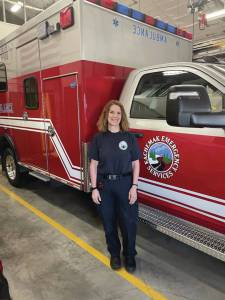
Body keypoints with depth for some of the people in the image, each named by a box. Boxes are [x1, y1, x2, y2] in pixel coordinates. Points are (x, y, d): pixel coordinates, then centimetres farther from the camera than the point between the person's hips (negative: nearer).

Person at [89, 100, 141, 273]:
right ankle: (114, 254, 37)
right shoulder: (99, 138, 0)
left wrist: (134, 187, -8)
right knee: (109, 222, 13)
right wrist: (94, 188, -4)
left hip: (125, 184, -1)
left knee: (129, 222, 6)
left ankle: (130, 255, 31)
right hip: (104, 185, 1)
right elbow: (93, 164, 1)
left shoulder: (129, 137, -2)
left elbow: (135, 164, 0)